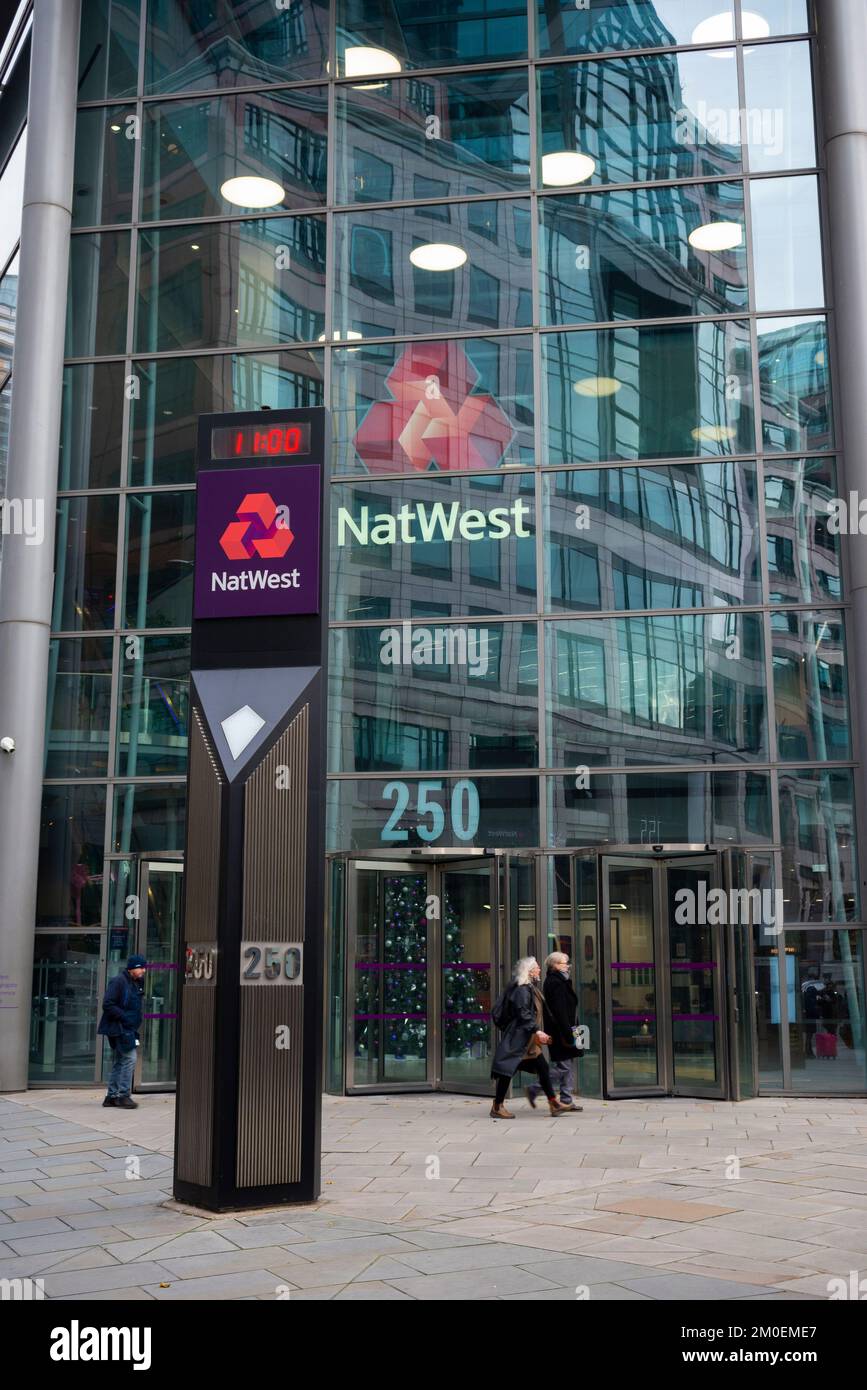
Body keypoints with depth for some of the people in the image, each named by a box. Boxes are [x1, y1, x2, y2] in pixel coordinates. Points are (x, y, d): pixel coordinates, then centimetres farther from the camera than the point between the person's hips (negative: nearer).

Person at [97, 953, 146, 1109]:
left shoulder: (137, 983, 12)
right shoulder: (118, 981, -14)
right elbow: (108, 1004, -19)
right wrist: (124, 1017, -21)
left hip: (129, 1029, 10)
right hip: (119, 1028, -10)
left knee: (121, 1061, 13)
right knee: (129, 1059, -12)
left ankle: (111, 1096, 21)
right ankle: (123, 1096, -6)